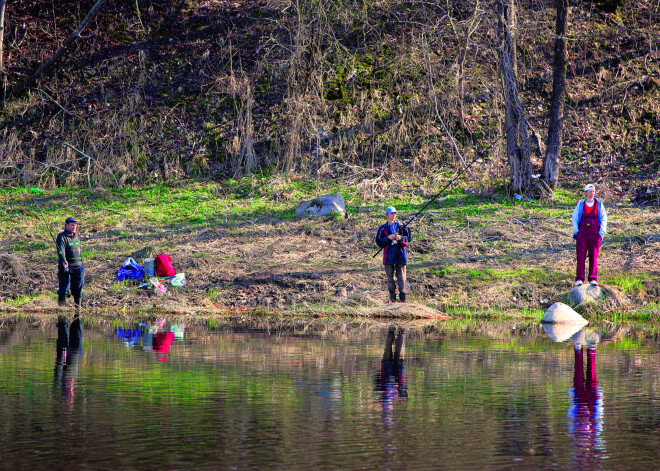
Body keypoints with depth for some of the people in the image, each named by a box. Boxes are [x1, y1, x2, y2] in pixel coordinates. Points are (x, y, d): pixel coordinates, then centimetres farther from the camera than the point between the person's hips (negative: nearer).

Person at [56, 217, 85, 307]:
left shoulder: (76, 236, 17)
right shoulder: (62, 237, -6)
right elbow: (60, 251, -21)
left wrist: (82, 264, 24)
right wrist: (64, 262, -37)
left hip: (78, 267, 6)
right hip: (66, 267, -6)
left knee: (78, 289, 8)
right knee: (64, 287, -7)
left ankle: (78, 305, 15)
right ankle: (61, 306, -3)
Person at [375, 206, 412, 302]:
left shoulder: (402, 227, 8)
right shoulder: (383, 229, 7)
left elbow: (409, 238, 7)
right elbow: (379, 242, 3)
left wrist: (401, 238, -12)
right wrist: (388, 238, -12)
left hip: (401, 254, 0)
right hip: (389, 254, 0)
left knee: (401, 275, -2)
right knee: (390, 276, 2)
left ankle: (403, 296, 4)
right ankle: (392, 297, 11)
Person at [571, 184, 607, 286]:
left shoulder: (599, 204, 11)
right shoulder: (580, 204, 11)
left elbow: (604, 219, 10)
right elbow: (574, 218, 11)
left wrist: (601, 232, 0)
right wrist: (576, 231, 0)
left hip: (595, 231, 0)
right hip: (582, 231, 0)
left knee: (594, 256, -5)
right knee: (581, 255, -8)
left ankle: (593, 278, -1)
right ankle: (579, 279, -7)